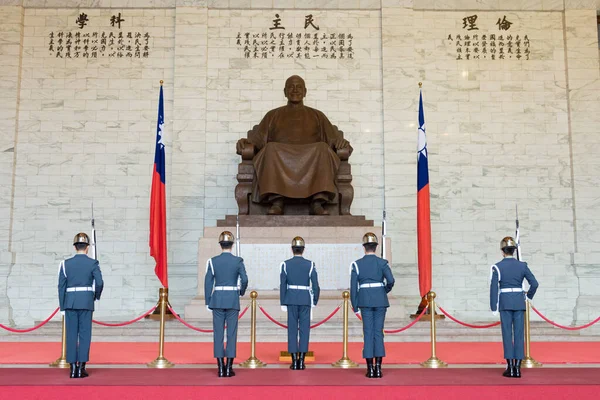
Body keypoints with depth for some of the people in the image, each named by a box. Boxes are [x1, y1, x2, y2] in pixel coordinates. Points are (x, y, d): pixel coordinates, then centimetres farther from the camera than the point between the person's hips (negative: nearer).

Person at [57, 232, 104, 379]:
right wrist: (97, 296, 10)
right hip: (86, 302, -2)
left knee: (71, 335, 6)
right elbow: (99, 282, -11)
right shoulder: (93, 263, -2)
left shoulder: (66, 263, 4)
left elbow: (61, 286, 4)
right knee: (85, 334, 3)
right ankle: (81, 368, 1)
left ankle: (73, 368, 6)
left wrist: (62, 307, 8)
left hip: (69, 302, 2)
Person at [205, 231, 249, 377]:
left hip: (217, 300, 1)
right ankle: (229, 368, 3)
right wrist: (242, 291, 10)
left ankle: (221, 368, 5)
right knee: (232, 333, 3)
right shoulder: (238, 261, -4)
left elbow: (208, 282, -2)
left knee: (218, 333, 5)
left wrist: (208, 302, 5)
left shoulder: (213, 261, 0)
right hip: (233, 301, -1)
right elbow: (244, 280, -11)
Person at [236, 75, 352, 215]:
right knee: (271, 148, -34)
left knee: (323, 148, -33)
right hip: (278, 157, 0)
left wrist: (341, 142, -9)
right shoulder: (273, 115, 27)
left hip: (311, 159, 0)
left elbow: (334, 138, 16)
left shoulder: (317, 115, 27)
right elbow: (258, 139, 16)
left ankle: (317, 203, -42)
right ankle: (276, 202, -43)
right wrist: (246, 142, -8)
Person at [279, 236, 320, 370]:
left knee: (292, 329, 4)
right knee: (304, 329, 4)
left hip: (291, 300, 0)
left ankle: (294, 361, 4)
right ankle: (301, 361, 3)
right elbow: (315, 285, -3)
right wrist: (315, 301, 9)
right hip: (305, 300, 0)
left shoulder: (285, 264, -2)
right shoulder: (310, 264, -3)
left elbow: (283, 285, -2)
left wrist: (283, 303, 5)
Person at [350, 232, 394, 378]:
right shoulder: (382, 262, -1)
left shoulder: (357, 264, 0)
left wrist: (355, 307, 4)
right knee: (378, 332, 4)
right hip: (380, 301, 0)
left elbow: (353, 287, -2)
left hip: (365, 301, 0)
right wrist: (386, 291, 7)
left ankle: (370, 369, 2)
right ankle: (378, 368, 1)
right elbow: (391, 280, -14)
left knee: (368, 333, 3)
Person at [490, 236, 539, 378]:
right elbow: (534, 283, -1)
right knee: (519, 333, 4)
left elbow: (494, 287, -7)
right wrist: (529, 296, 17)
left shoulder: (497, 267, -5)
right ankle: (517, 367, 4)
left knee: (507, 334, 3)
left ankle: (510, 368, 3)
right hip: (519, 301, 2)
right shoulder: (522, 265, 1)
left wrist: (493, 307, -2)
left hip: (505, 302, -2)